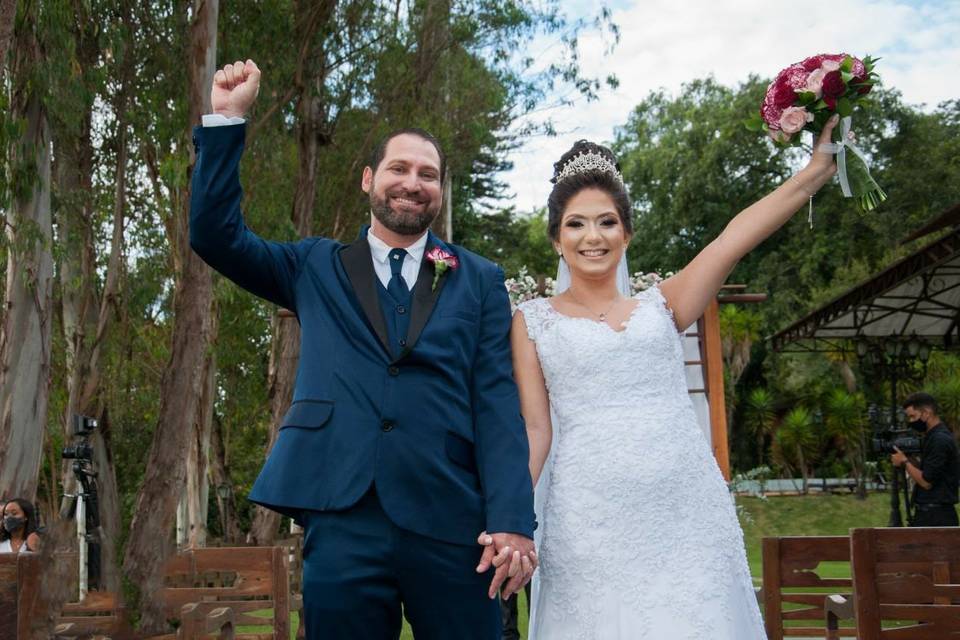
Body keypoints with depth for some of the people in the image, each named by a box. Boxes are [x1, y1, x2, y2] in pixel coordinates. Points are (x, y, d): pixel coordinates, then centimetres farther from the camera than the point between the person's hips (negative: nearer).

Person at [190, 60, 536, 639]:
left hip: (451, 527, 0)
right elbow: (216, 234, 7)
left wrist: (512, 521, -8)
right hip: (342, 522, 1)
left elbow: (498, 401, 2)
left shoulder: (480, 281, 9)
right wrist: (227, 118, 1)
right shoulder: (317, 268, 14)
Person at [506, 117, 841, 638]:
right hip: (590, 521, -2)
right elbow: (535, 428, 3)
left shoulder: (659, 307, 13)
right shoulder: (534, 320, 9)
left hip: (688, 512, 2)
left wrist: (818, 168, -5)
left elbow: (735, 238, 3)